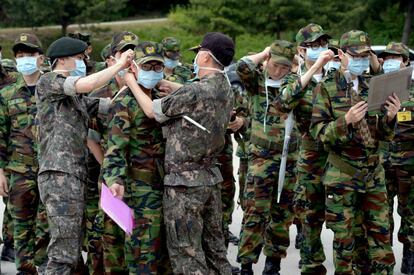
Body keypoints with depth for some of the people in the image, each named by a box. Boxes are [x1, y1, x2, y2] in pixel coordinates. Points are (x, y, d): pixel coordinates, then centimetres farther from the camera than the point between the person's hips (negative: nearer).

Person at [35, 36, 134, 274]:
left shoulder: (76, 98, 24)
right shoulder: (49, 81, -2)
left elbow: (109, 105, 17)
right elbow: (87, 84, -16)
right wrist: (120, 64, -6)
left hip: (75, 177, 9)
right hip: (60, 176, -9)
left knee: (72, 253, 11)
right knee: (63, 254, -13)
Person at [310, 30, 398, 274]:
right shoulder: (327, 88, -3)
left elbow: (385, 135, 12)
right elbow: (318, 131, -7)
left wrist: (390, 117, -9)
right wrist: (346, 120, -22)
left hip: (374, 172, 4)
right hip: (343, 174, -4)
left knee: (381, 234, 5)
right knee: (344, 237, 3)